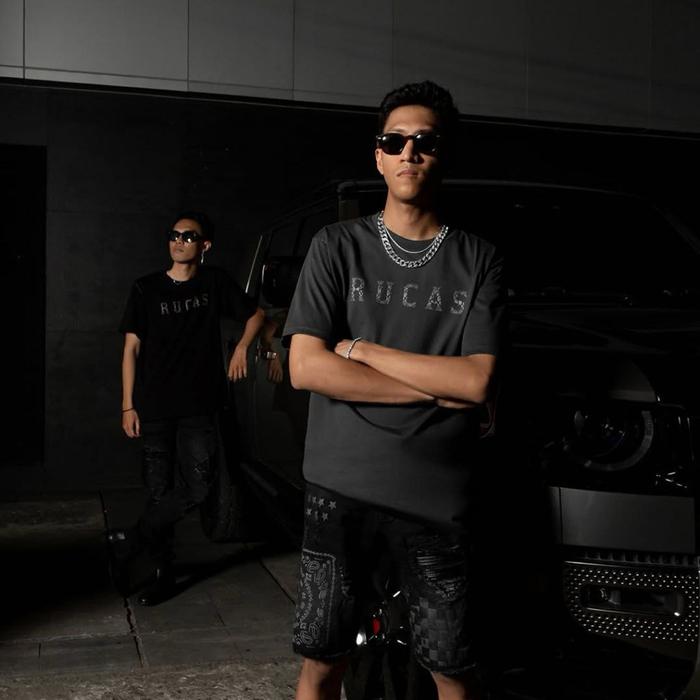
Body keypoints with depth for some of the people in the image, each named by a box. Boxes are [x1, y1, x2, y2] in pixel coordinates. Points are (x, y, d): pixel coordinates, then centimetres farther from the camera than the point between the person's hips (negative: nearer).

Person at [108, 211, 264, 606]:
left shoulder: (215, 283, 5)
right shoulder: (146, 289, 4)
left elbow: (256, 314, 18)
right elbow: (132, 348, 4)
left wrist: (242, 346, 0)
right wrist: (128, 405, -2)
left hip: (199, 407, 0)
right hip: (155, 407, 0)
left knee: (196, 487, -10)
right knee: (161, 491, 3)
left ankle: (129, 543, 6)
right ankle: (164, 573, 16)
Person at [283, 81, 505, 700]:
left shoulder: (478, 260, 3)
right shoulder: (338, 245, 3)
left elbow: (478, 382, -10)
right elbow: (306, 368, -8)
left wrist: (363, 351, -9)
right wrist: (436, 389, -10)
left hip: (437, 497, 0)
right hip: (340, 488, 0)